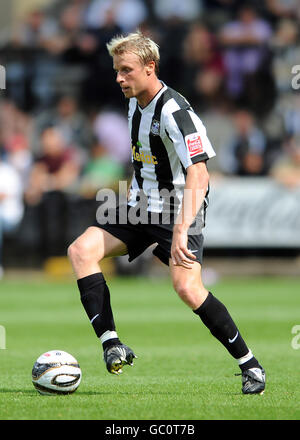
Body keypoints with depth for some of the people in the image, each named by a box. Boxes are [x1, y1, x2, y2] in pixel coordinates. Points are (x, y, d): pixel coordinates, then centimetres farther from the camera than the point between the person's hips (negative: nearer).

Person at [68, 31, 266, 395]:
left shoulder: (175, 112, -22)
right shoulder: (135, 104, 6)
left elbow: (198, 174, -32)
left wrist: (181, 231, -40)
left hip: (177, 211, -9)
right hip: (140, 206, 9)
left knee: (187, 288, -24)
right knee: (80, 251, -10)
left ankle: (249, 364, -7)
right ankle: (111, 344, -14)